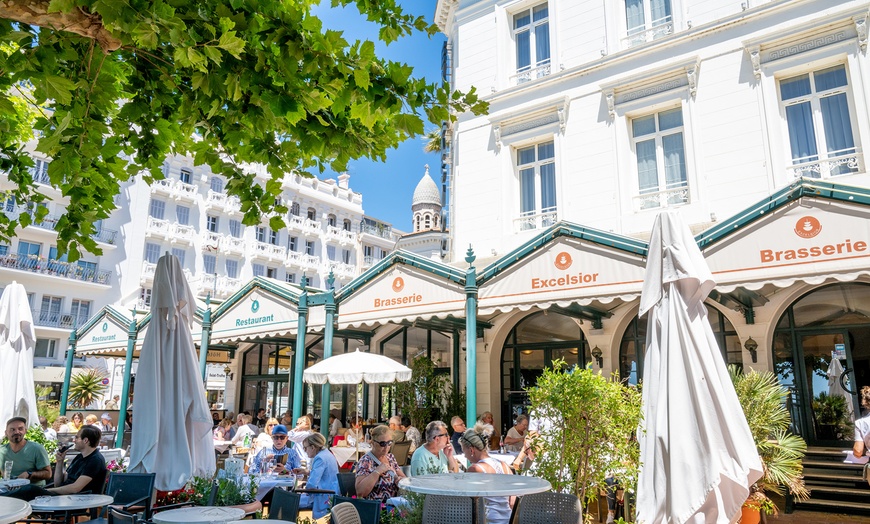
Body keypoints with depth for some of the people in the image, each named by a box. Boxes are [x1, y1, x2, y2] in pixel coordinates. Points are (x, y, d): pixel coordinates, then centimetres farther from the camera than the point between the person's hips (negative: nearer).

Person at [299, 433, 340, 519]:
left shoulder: (320, 458, -20)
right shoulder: (326, 453, 11)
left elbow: (312, 484, -26)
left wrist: (307, 491, -7)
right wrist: (307, 472, 18)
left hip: (325, 499, -11)